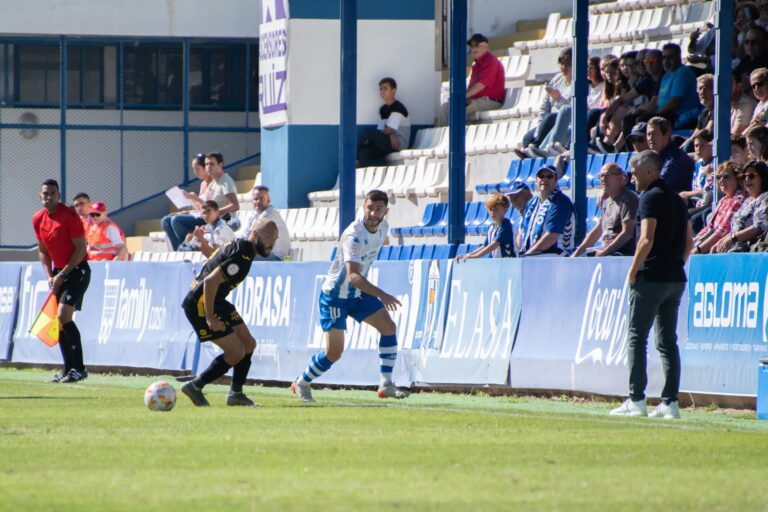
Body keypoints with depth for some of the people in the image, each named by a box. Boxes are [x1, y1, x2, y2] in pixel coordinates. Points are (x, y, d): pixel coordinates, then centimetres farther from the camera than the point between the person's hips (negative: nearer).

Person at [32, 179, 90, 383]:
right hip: (59, 272, 7)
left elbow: (81, 249, -16)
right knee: (58, 320, 5)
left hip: (77, 269, -7)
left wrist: (62, 275, -16)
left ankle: (79, 368, -14)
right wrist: (50, 276, 1)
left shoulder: (69, 216, -17)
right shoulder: (38, 219, 4)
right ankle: (68, 369, 12)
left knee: (63, 315, -19)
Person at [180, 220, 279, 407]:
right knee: (236, 353, -11)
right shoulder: (242, 257, -23)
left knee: (248, 344, 11)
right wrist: (210, 318, -25)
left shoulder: (240, 246, 9)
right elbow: (211, 281, -29)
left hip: (216, 301, 11)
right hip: (200, 305, -11)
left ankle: (236, 393, 17)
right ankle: (195, 386, 1)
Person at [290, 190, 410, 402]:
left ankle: (386, 385, -3)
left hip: (359, 293, 8)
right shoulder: (353, 235, -30)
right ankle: (301, 384, 17)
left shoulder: (382, 227, -3)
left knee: (389, 327, -7)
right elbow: (353, 276, -40)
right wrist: (381, 295, -50)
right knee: (334, 352, -8)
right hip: (335, 295, -8)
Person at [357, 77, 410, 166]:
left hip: (398, 144, -7)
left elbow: (388, 131, -13)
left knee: (368, 131, -25)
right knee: (364, 151, -23)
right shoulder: (383, 109, 16)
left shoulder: (398, 108, -9)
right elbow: (380, 131, 12)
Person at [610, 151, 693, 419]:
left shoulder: (650, 197, -9)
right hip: (676, 278, 8)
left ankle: (636, 401, -9)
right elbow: (689, 241, 18)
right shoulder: (677, 199, 16)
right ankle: (670, 402, 4)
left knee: (636, 337, -3)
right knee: (668, 341, 8)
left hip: (651, 277, -8)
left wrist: (632, 272, -10)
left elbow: (647, 239, -18)